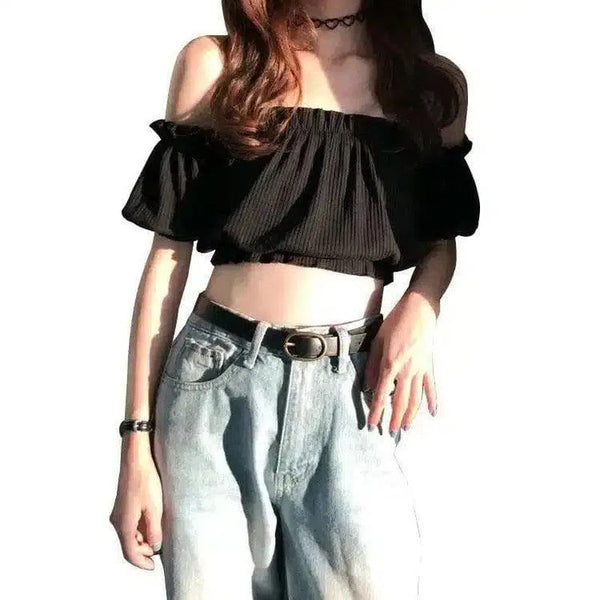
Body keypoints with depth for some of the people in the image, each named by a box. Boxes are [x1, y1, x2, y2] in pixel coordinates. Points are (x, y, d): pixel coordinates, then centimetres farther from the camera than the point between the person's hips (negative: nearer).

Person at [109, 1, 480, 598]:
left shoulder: (433, 83, 7)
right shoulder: (213, 64, 3)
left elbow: (442, 239, 20)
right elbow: (168, 256, 1)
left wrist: (419, 309, -4)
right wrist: (137, 437, -2)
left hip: (354, 391, 1)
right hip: (218, 386, 0)